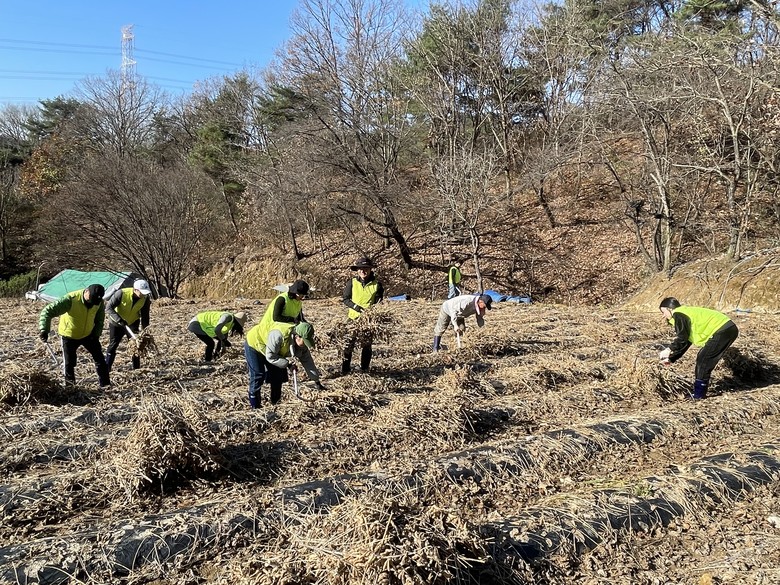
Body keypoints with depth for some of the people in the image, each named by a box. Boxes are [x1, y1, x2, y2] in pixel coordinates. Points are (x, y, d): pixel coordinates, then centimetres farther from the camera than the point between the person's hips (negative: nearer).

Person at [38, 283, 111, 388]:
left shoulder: (99, 302, -18)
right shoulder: (70, 300, -32)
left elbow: (99, 320, 0)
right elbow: (48, 311, -34)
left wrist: (96, 334, -8)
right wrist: (44, 330, -43)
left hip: (88, 334, 3)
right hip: (69, 335, -3)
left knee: (99, 358, 1)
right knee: (69, 363, 6)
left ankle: (105, 384, 11)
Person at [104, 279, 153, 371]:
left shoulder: (145, 298, -20)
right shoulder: (121, 293, -31)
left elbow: (145, 316, -10)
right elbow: (109, 308, -29)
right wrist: (119, 320, -41)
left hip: (133, 323, 3)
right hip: (116, 323, -3)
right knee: (113, 344, 0)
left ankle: (137, 369, 12)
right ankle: (106, 369, 9)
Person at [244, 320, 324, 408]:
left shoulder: (302, 343, -17)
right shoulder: (279, 335, -41)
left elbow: (307, 361, -9)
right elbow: (270, 357, -33)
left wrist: (317, 381, -8)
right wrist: (288, 364, -32)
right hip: (254, 344, -7)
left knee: (279, 375, 1)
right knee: (258, 376, -12)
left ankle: (275, 403, 14)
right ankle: (254, 406, 0)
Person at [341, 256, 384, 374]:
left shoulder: (377, 285, -2)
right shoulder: (352, 283, -3)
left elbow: (378, 303, 2)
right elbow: (345, 299, -1)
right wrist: (357, 307, -15)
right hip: (353, 318, -1)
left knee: (366, 345, 9)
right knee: (348, 344, -4)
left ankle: (364, 369, 22)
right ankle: (344, 369, 6)